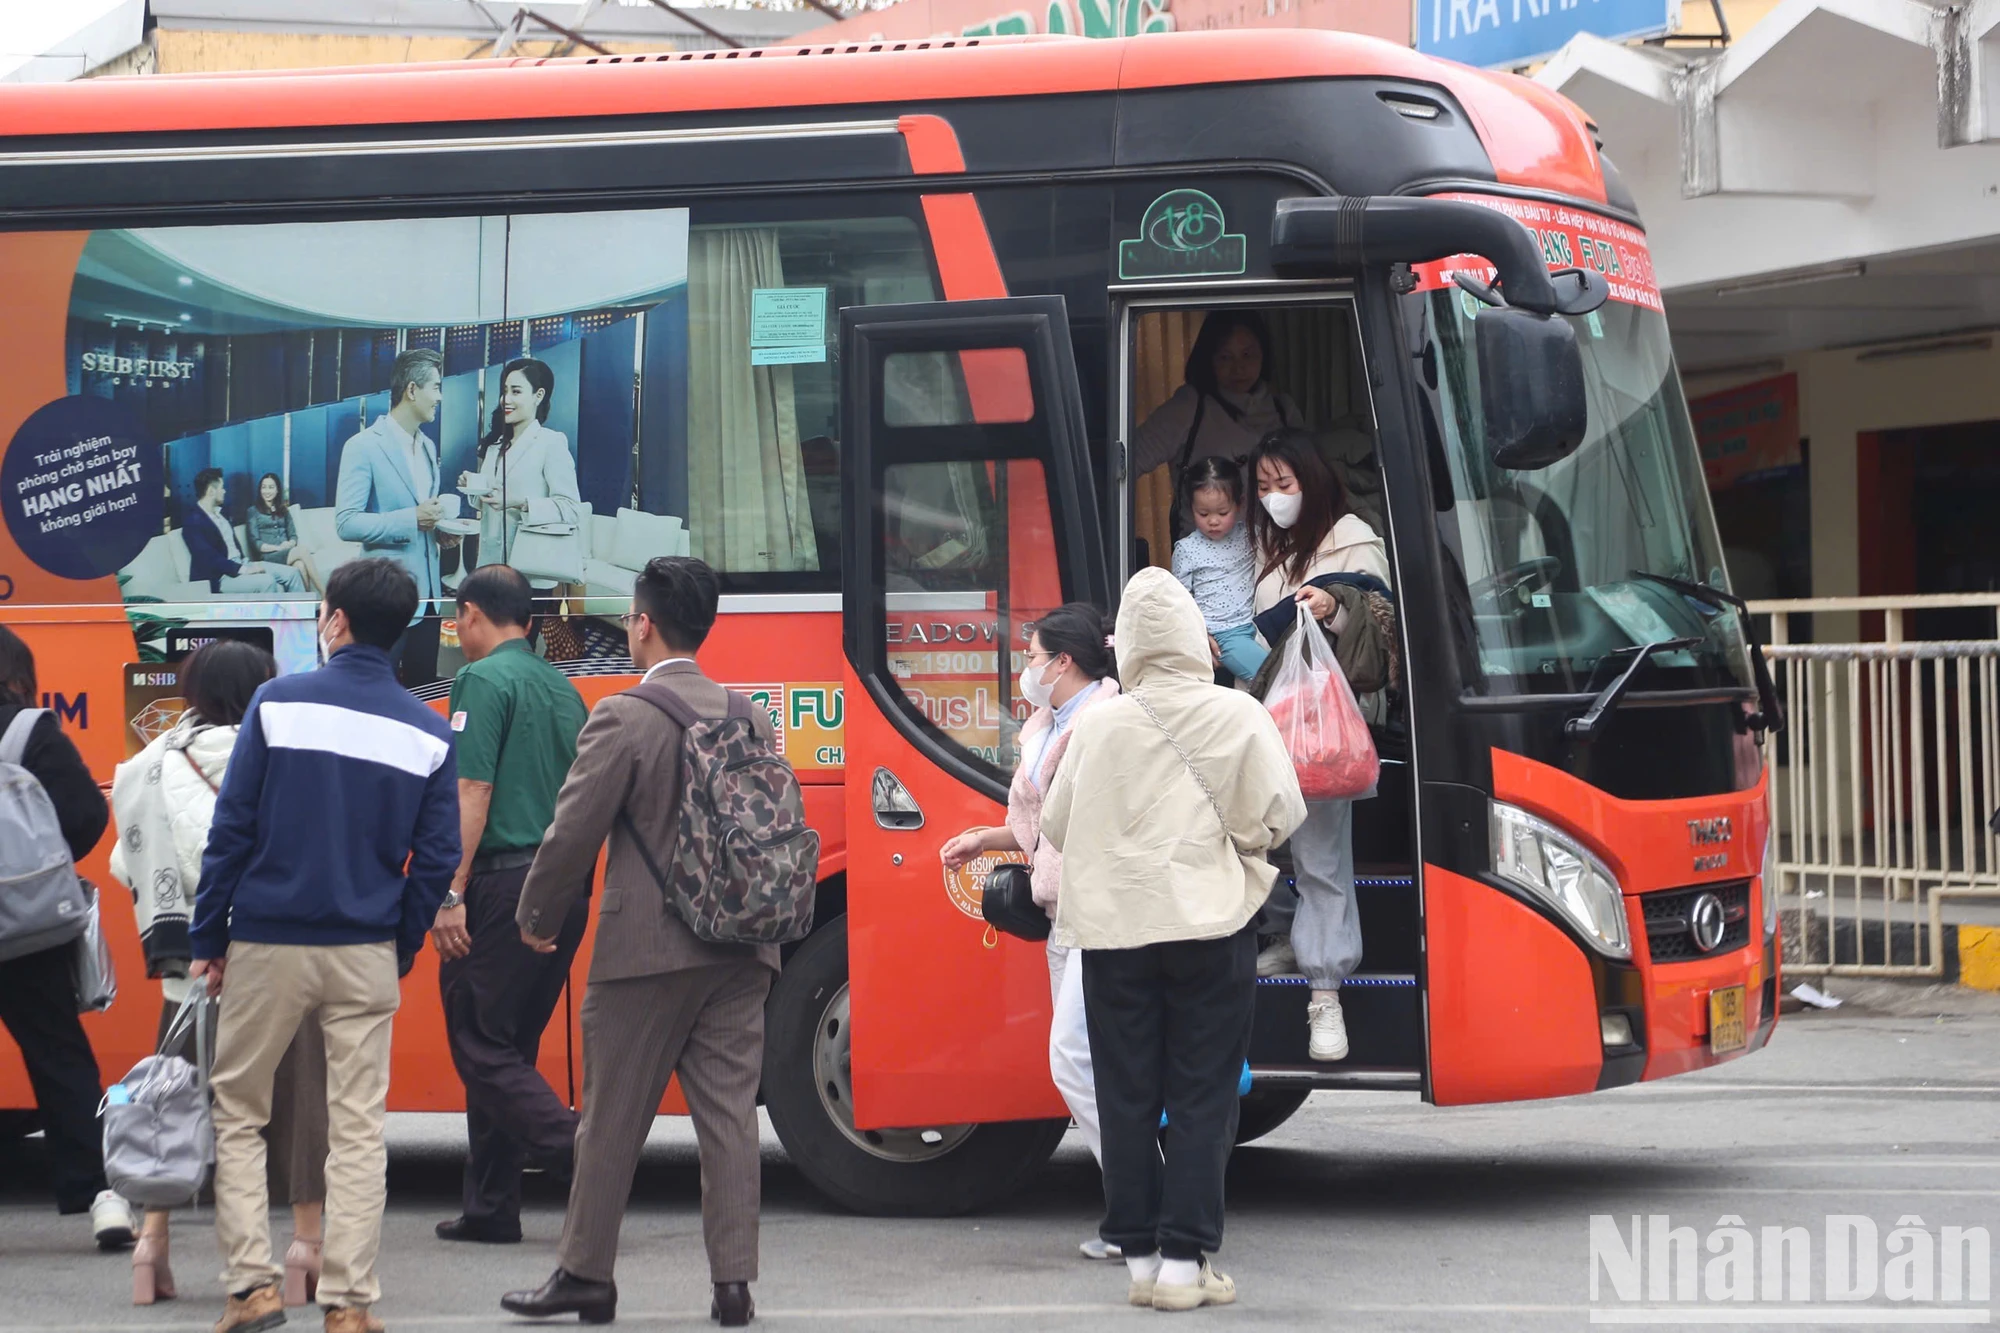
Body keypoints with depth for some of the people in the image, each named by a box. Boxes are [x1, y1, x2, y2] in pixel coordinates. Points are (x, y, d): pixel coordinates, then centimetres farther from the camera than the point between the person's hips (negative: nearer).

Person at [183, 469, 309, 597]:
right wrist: (243, 570, -25)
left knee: (291, 573, -2)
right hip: (220, 577, -9)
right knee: (266, 581, -31)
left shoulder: (221, 514, 17)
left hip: (241, 564, 9)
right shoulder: (193, 523, -12)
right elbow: (210, 558, -21)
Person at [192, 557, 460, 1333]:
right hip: (366, 954, 2)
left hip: (267, 946, -2)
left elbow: (231, 829, -6)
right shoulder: (428, 734, 2)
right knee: (358, 1130, 5)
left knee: (237, 1115, 11)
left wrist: (208, 938, 1)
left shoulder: (278, 704, -6)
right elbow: (435, 862, 3)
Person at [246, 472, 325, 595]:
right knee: (303, 551, -31)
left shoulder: (283, 510, 24)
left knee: (301, 565, -35)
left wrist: (289, 544, -8)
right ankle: (326, 595, -36)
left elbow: (293, 536, 16)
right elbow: (256, 543, 0)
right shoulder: (253, 511, 10)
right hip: (268, 556, -4)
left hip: (287, 553, 4)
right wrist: (278, 548, -13)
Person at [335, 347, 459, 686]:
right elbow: (346, 523, -16)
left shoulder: (427, 447, 15)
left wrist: (440, 531, 3)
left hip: (427, 594, 8)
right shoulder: (364, 447, -11)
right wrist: (411, 520, -22)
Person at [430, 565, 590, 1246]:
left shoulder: (483, 680, -7)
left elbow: (472, 793, -15)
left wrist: (450, 895, -16)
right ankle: (491, 1207, 15)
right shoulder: (564, 690, 17)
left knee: (480, 1044, -3)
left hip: (504, 882, -8)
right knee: (510, 1044, 13)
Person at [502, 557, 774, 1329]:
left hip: (647, 949, -5)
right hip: (741, 953, 5)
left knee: (613, 1119, 6)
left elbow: (573, 833, -10)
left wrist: (537, 919, 5)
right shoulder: (751, 720, 7)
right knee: (729, 1114, 6)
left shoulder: (623, 719, -11)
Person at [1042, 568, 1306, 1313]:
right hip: (1211, 923, -1)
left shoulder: (1098, 726, -2)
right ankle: (1185, 1262, 0)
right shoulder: (1237, 717, -6)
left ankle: (1140, 1259, 10)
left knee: (1128, 1098, 8)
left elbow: (1057, 826, 2)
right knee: (1202, 1098, 3)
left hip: (1116, 926, 1)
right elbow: (1279, 817, -5)